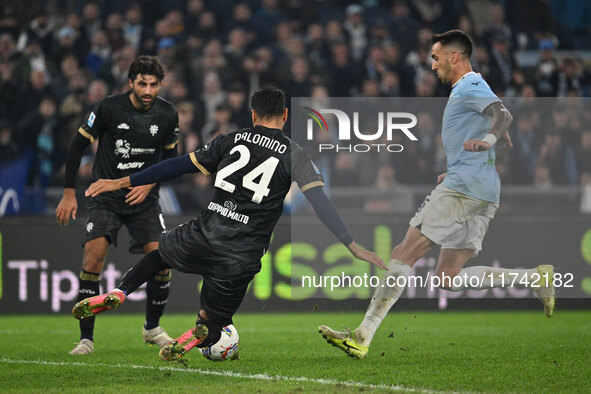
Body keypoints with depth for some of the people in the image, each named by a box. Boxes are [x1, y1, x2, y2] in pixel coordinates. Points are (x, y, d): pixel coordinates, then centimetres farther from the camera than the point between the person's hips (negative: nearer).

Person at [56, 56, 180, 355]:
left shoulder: (167, 115, -4)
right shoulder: (108, 108, -13)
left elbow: (170, 157, 11)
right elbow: (77, 145, -3)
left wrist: (149, 184, -6)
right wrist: (69, 193, -4)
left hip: (144, 198, 2)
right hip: (106, 198, -2)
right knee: (94, 254, -19)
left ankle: (152, 327, 15)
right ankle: (86, 338, -13)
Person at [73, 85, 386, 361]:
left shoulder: (231, 140, 9)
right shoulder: (294, 156, 3)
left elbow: (176, 167, 11)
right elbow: (321, 204, -7)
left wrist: (123, 182, 17)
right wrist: (354, 247, -8)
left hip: (204, 236, 1)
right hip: (241, 258, -1)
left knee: (159, 252, 34)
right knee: (213, 326, 18)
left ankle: (118, 293, 6)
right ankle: (199, 336, -19)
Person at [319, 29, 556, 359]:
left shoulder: (469, 88, -4)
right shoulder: (474, 90, 26)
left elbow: (504, 115, -23)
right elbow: (507, 146, 31)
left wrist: (486, 140, -42)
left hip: (462, 189, -10)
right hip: (482, 194, 10)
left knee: (404, 254, -11)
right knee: (448, 279, 7)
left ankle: (364, 337, -15)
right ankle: (535, 278, 2)